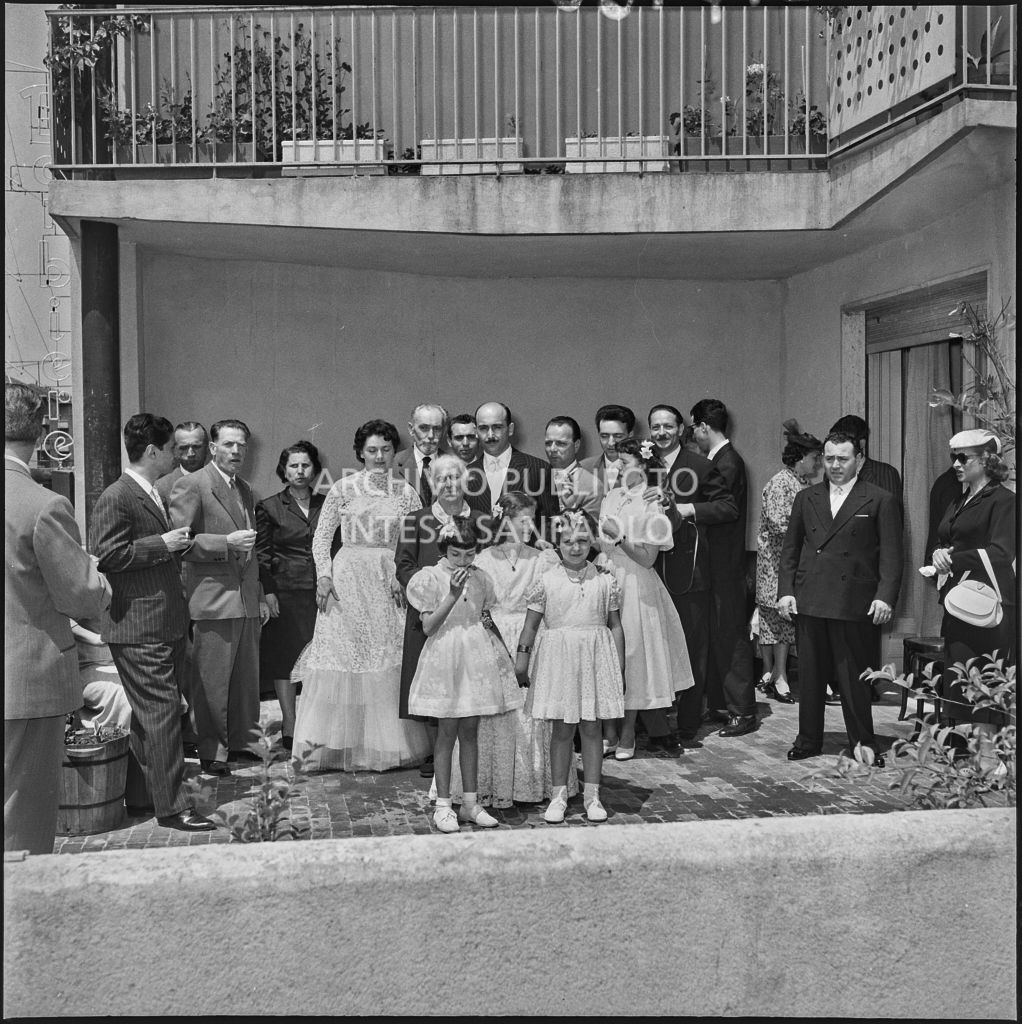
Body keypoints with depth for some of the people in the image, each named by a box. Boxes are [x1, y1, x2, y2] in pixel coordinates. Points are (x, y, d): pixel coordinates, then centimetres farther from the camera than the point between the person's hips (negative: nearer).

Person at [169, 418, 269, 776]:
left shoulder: (245, 489, 18)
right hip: (212, 599, -7)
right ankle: (212, 751, 10)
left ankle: (242, 741, 24)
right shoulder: (191, 485, -7)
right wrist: (226, 542, -20)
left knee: (247, 677, 12)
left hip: (246, 600, 8)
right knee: (212, 681, 0)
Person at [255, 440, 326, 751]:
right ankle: (290, 726, 9)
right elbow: (261, 554, 0)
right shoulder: (269, 507, 3)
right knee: (285, 658, 1)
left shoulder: (326, 505, 11)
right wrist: (268, 591, -7)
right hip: (285, 592, -2)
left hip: (321, 590, 2)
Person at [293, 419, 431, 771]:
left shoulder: (406, 492, 7)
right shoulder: (343, 488, 4)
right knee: (341, 658, -1)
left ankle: (385, 746, 11)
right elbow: (321, 537, 5)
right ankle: (334, 745, 7)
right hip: (347, 580, -1)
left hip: (390, 584, 1)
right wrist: (323, 575, -7)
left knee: (388, 662, 0)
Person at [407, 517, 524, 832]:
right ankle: (443, 805, 9)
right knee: (447, 732, 0)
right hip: (445, 655, -4)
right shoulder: (431, 577, -7)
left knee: (470, 731, 9)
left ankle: (470, 802, 17)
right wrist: (453, 594, -19)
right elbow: (428, 627, -11)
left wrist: (506, 651, 7)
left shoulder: (480, 578, 7)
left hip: (478, 655, 4)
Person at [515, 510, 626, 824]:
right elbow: (530, 625, 5)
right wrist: (521, 657, 1)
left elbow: (615, 626, 7)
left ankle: (592, 793, 17)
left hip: (596, 658, 1)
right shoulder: (547, 581, 1)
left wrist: (619, 667, 5)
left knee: (592, 728, 6)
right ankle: (559, 794, 15)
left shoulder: (605, 581, 4)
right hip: (558, 657, -1)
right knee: (562, 729, 5)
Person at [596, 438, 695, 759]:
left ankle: (627, 735, 15)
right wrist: (601, 557, 3)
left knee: (632, 656, 2)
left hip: (635, 587, -5)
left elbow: (647, 558, -13)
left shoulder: (650, 506, -9)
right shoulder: (611, 497, 8)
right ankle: (608, 733, 15)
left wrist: (619, 538, -21)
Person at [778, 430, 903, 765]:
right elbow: (789, 548, 13)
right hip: (808, 600, 4)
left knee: (853, 677, 3)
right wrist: (785, 590, 4)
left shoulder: (880, 501, 2)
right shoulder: (805, 498, 13)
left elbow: (891, 554, -2)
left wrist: (885, 596, -12)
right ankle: (808, 741, 20)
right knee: (809, 676, 9)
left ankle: (863, 743, 16)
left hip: (854, 604, -4)